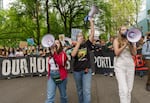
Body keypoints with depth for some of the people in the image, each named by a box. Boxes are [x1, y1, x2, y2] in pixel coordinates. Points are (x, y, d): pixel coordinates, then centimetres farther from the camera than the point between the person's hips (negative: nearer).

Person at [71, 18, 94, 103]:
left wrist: (91, 22, -9)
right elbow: (73, 55, -19)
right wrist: (78, 43, -16)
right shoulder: (75, 47, 3)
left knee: (87, 91, -10)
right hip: (77, 71, 2)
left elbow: (92, 33, -7)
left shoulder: (87, 44, 1)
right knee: (80, 90, 16)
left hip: (86, 70, -2)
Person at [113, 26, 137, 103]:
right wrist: (125, 44, -17)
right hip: (120, 66, -4)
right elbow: (117, 53, -10)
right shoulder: (116, 40, 2)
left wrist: (131, 44, -11)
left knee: (129, 89, 7)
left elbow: (134, 53, 3)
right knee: (124, 90, -13)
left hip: (130, 65, 4)